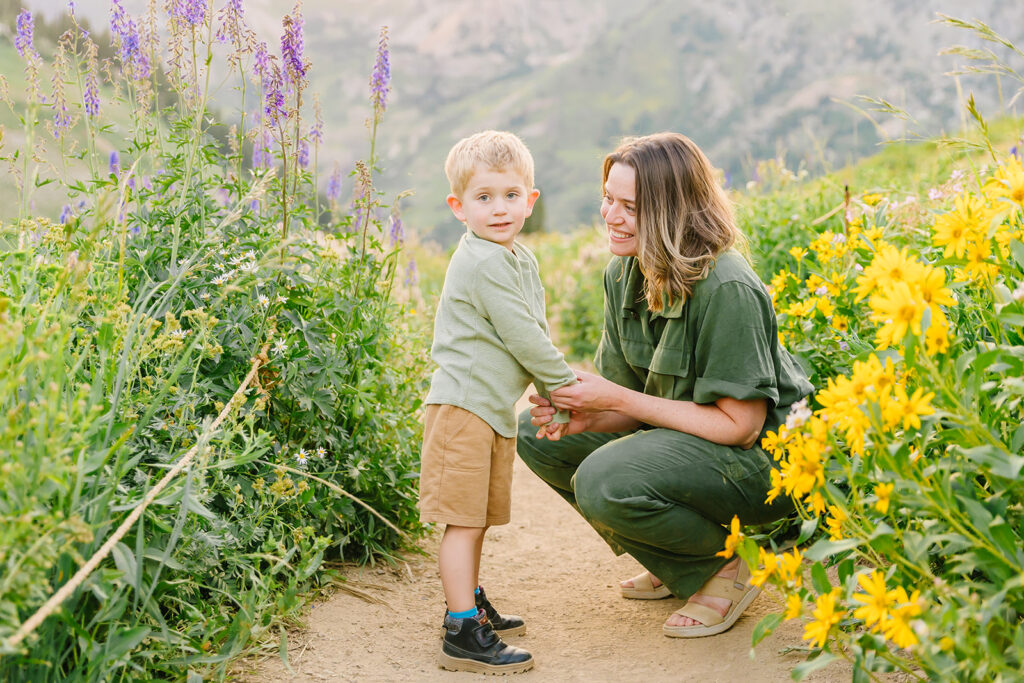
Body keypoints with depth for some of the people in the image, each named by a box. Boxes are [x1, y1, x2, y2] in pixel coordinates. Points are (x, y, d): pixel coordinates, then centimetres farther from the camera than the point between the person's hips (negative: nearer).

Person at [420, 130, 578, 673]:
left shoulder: (521, 260, 14)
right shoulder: (481, 263, -18)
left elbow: (533, 332, 19)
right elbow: (520, 335, -18)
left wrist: (547, 388, 9)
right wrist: (564, 383, -8)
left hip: (496, 407, 10)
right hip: (463, 405, -10)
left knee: (478, 518, 20)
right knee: (462, 519, -6)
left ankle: (469, 603, 35)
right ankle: (462, 633, -3)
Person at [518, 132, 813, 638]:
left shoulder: (726, 289, -26)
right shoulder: (624, 273, -3)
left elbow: (740, 425, -25)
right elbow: (628, 407, 2)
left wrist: (617, 399, -24)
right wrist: (581, 417, -22)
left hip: (761, 459, -9)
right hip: (679, 433, 9)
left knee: (604, 480, -31)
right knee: (535, 432, 0)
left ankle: (721, 571, -2)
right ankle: (673, 564, 11)